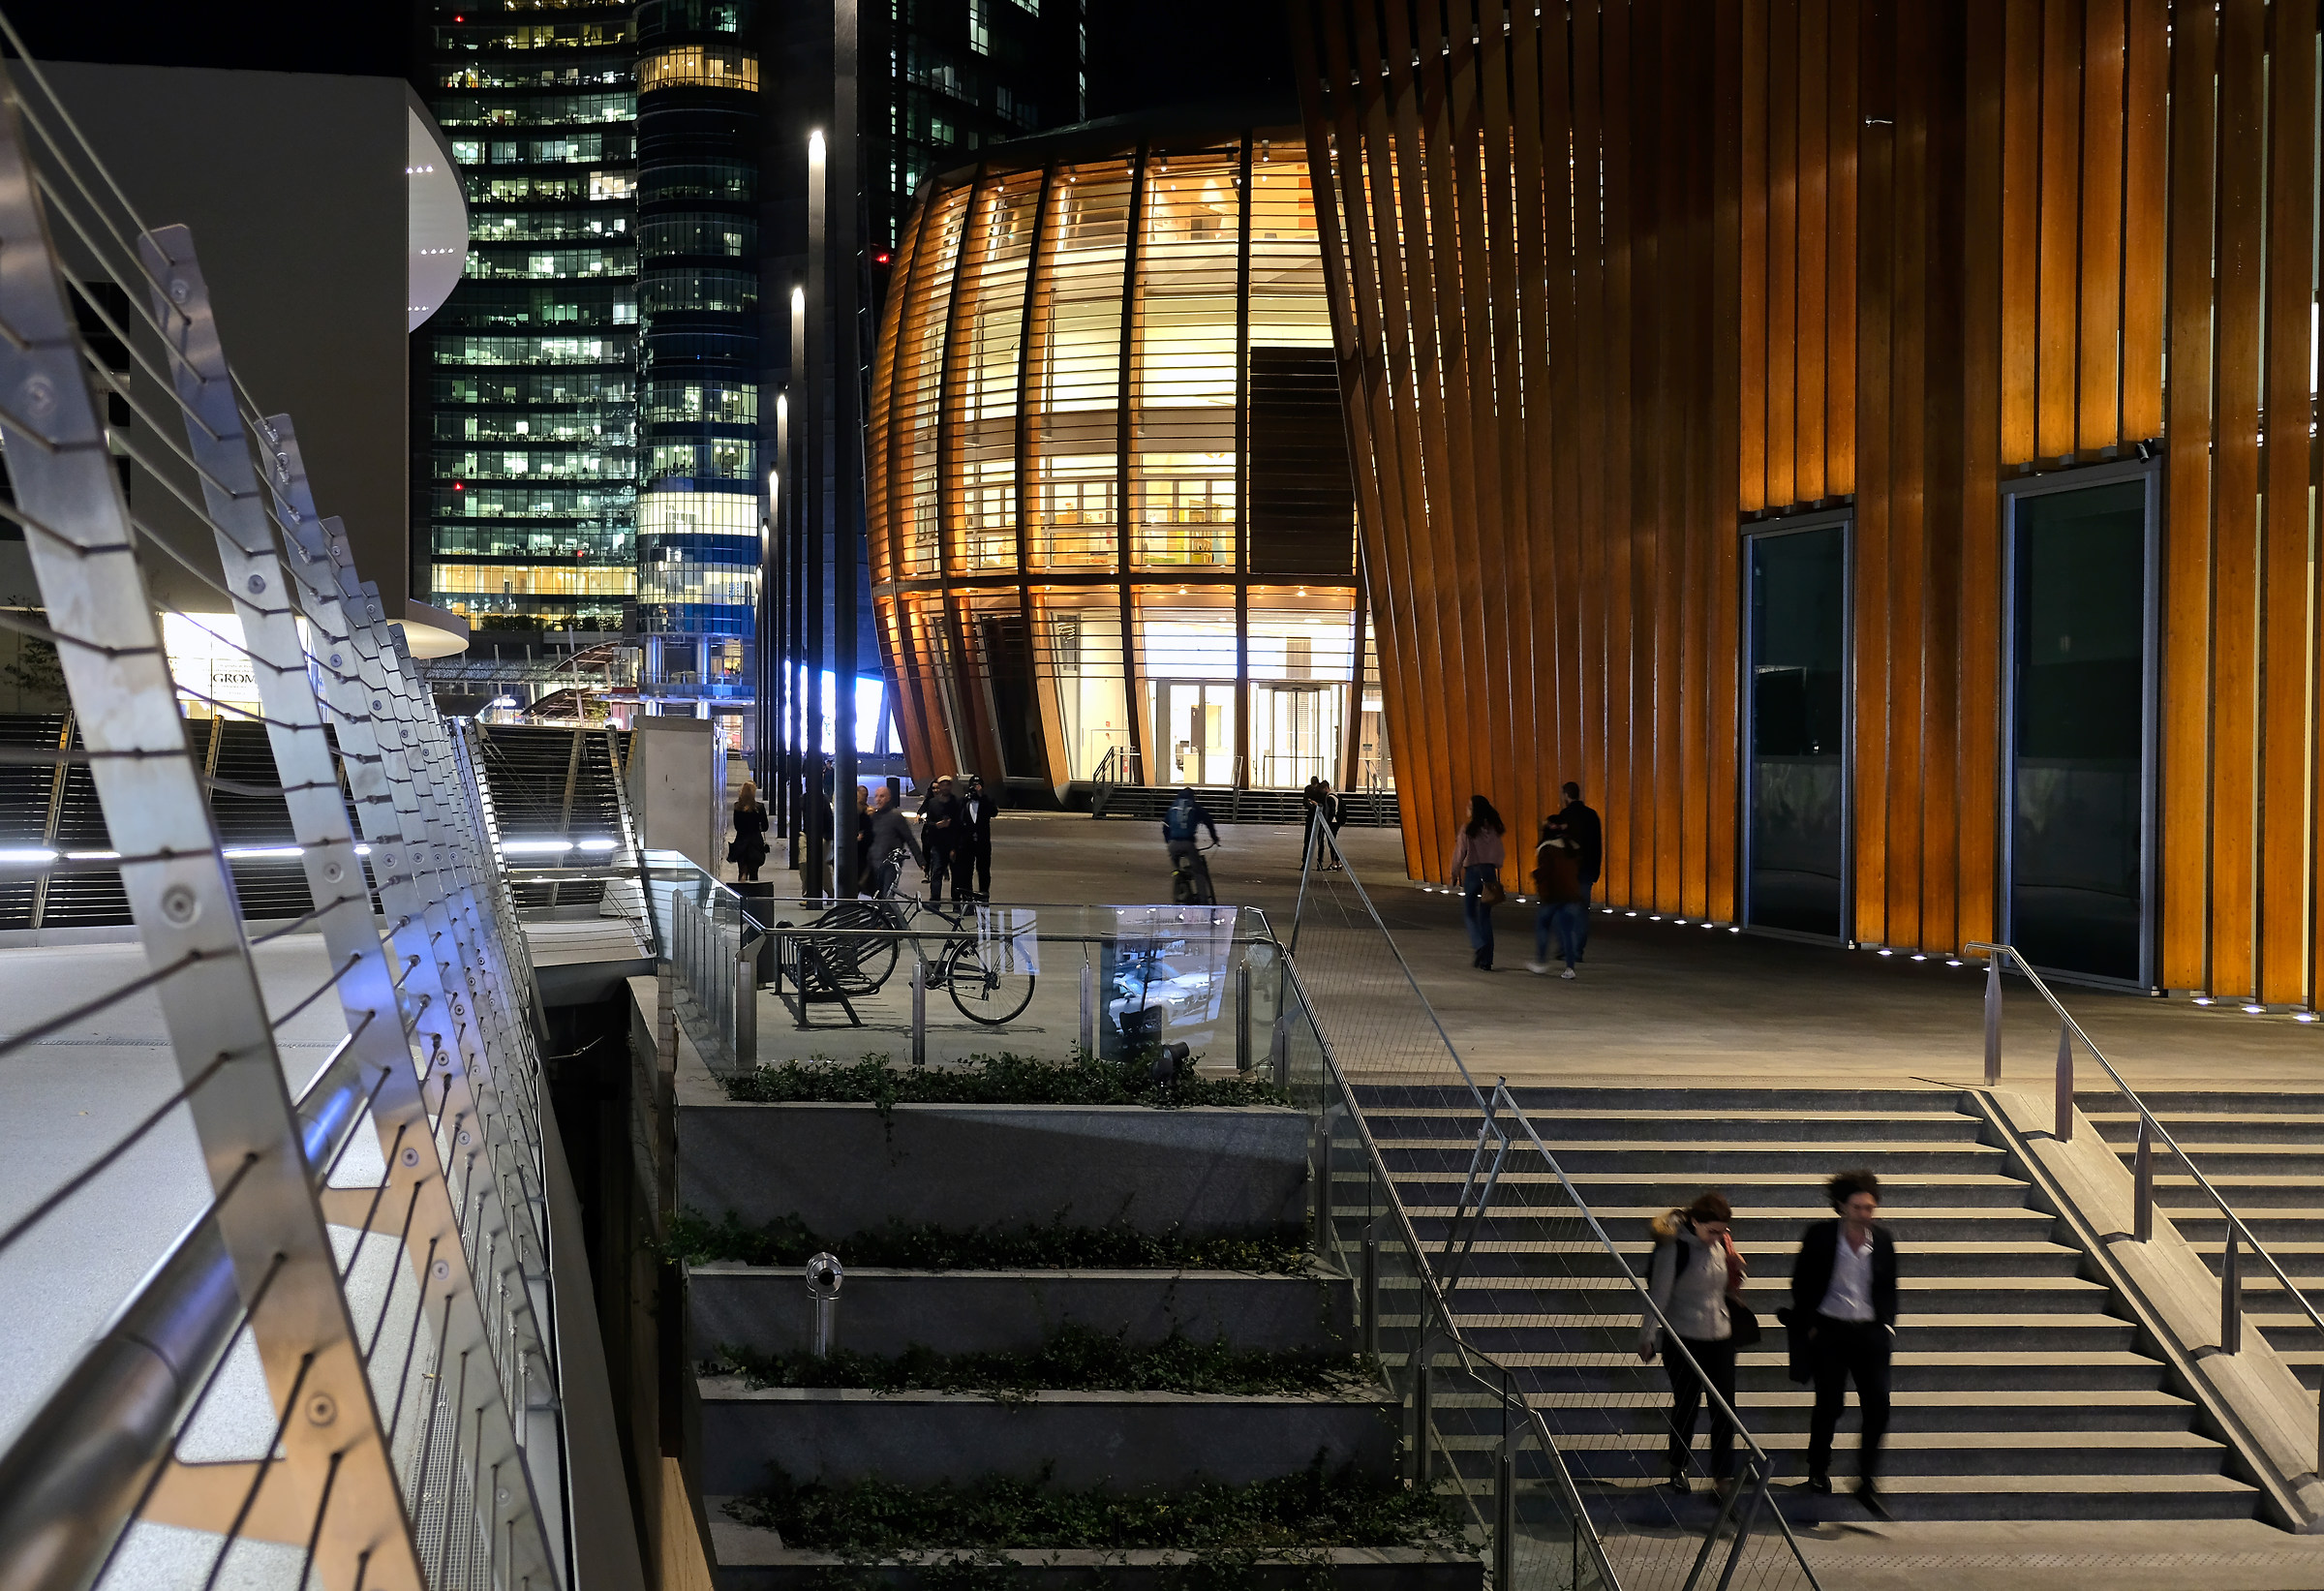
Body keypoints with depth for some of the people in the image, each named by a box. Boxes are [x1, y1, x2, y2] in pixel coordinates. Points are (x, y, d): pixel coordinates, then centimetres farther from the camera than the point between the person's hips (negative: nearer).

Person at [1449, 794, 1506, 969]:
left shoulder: (1468, 829, -9)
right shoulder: (1493, 829, 4)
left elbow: (1460, 853, -6)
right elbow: (1499, 853, 7)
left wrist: (1454, 873, 5)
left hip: (1472, 871, -4)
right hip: (1490, 872, 4)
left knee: (1469, 912, 9)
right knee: (1485, 916, 9)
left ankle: (1479, 945, -16)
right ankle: (1486, 960, 6)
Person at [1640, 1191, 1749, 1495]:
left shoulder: (1721, 1242, 4)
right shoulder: (1675, 1246, -14)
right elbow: (1659, 1293, -13)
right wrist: (1648, 1336, -12)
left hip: (1720, 1335, 5)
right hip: (1684, 1336, -5)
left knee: (1724, 1407, 0)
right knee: (1686, 1404, 6)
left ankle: (1724, 1475, 7)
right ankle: (1677, 1470, 24)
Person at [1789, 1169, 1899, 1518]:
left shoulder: (1882, 1240, 3)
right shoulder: (1820, 1236, -6)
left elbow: (1889, 1288, 15)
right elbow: (1802, 1284, 2)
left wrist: (1887, 1323, 5)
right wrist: (1809, 1325, -3)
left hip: (1870, 1332, 2)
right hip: (1829, 1331, -2)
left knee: (1878, 1405, -7)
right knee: (1829, 1404, 2)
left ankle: (1868, 1483, 2)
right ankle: (1818, 1472, 26)